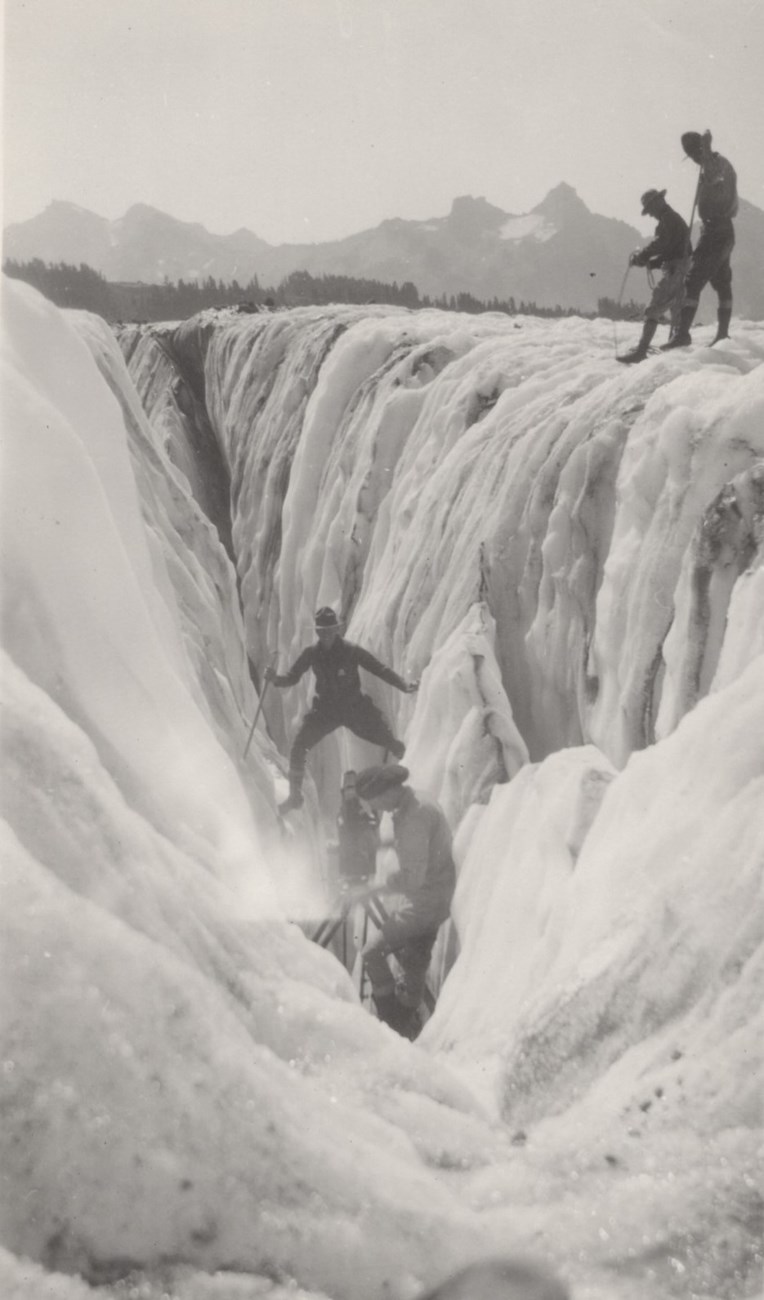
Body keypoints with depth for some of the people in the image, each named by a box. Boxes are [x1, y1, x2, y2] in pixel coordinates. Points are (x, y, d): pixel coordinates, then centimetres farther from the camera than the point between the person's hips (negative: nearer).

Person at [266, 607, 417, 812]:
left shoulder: (351, 650, -15)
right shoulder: (312, 653, -8)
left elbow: (380, 670, -9)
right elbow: (292, 677, 1)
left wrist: (404, 685, -19)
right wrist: (276, 678, -21)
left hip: (355, 708, -2)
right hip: (325, 709, 2)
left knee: (390, 742, -3)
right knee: (298, 746, -13)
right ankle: (295, 795, 6)